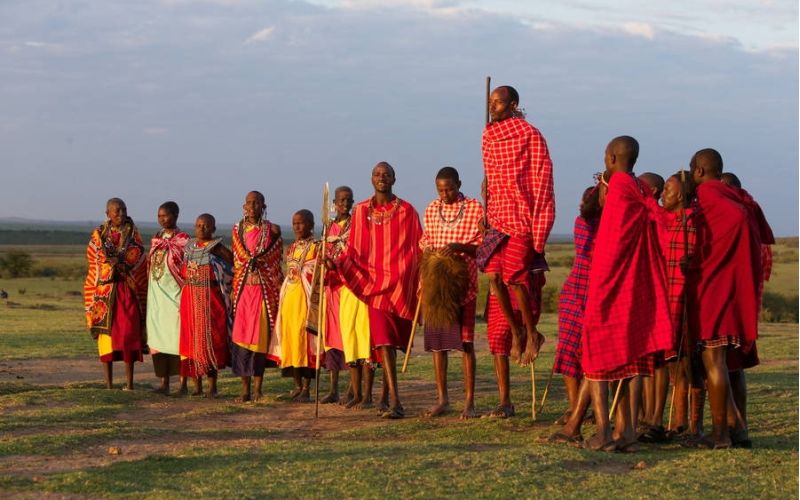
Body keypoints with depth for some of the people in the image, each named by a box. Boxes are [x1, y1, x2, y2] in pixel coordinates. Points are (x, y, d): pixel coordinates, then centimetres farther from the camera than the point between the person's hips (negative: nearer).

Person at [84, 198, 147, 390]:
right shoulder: (99, 234, 9)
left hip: (128, 289, 0)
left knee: (128, 332, -7)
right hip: (105, 290, 0)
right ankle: (109, 384, 1)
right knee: (106, 332, -3)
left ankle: (129, 383, -4)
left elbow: (140, 262, 4)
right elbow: (93, 259, 5)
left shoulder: (133, 234, 8)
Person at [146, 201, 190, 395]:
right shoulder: (156, 239, 13)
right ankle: (164, 383, 7)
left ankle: (183, 384, 0)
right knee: (158, 337, 3)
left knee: (178, 336, -5)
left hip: (175, 293, -5)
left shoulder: (183, 240, -4)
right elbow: (150, 266, 17)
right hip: (156, 295, 5)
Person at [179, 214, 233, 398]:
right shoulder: (190, 246, 10)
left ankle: (212, 386, 6)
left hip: (210, 299, -5)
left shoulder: (217, 248, -5)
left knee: (209, 340, -3)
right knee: (191, 340, 5)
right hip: (189, 298, 5)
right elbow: (184, 271, 16)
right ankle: (197, 386, 13)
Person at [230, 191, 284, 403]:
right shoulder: (237, 230, 11)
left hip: (265, 288, -2)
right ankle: (245, 388, 3)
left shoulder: (272, 230, 3)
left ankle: (258, 388, 3)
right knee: (241, 335, -3)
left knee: (261, 335, -3)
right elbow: (235, 262, 13)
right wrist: (233, 289, 8)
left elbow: (276, 262, 3)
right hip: (243, 288, 2)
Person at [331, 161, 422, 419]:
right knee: (383, 338, -12)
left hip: (401, 282, 0)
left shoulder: (406, 211, 3)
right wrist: (336, 263, -10)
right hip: (374, 280, 0)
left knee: (391, 339, 6)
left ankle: (385, 395, 20)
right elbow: (353, 250, 8)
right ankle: (394, 400, -17)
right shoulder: (361, 211, 8)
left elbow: (418, 249, 2)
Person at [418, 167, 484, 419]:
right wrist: (427, 251, -2)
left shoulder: (474, 208, -2)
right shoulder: (431, 209, 11)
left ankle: (469, 402, 2)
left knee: (466, 341, -3)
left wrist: (458, 247, -19)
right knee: (437, 341, 7)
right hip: (433, 280, 4)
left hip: (462, 283, -4)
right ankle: (442, 399, 15)